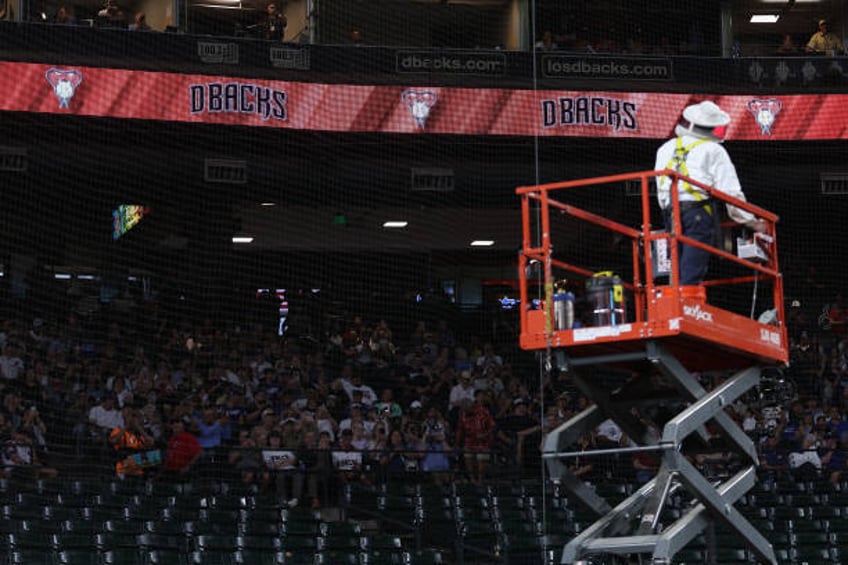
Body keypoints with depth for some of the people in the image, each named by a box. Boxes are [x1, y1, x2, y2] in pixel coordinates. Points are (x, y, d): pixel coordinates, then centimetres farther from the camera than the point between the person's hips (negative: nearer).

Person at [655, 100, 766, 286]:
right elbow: (731, 193, 2)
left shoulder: (665, 149, 21)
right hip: (699, 212, -5)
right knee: (692, 273, -9)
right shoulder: (714, 151, 5)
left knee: (679, 270, 7)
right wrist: (753, 221, 9)